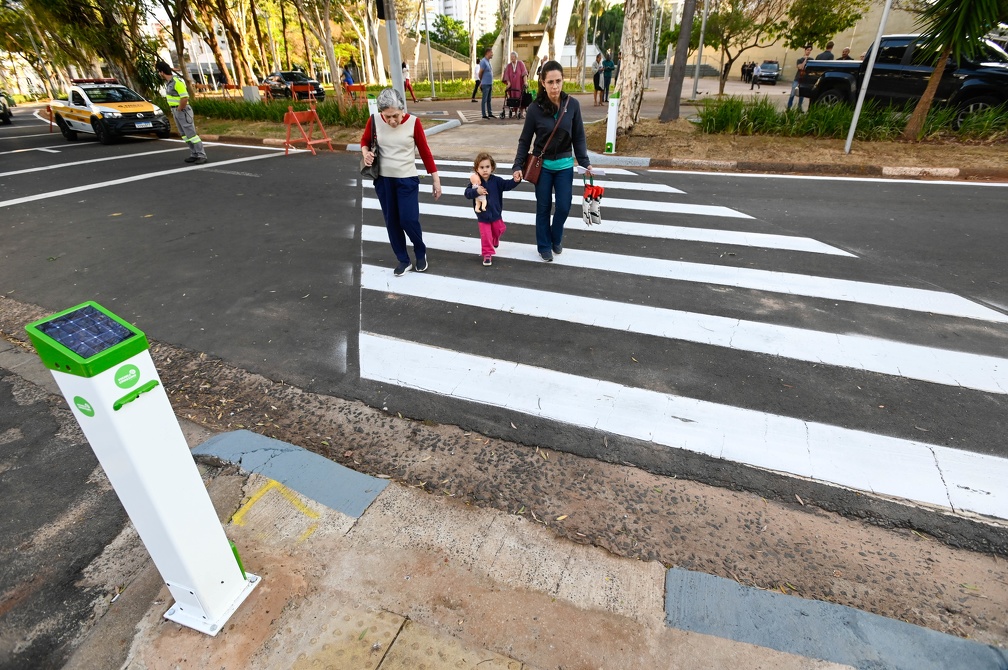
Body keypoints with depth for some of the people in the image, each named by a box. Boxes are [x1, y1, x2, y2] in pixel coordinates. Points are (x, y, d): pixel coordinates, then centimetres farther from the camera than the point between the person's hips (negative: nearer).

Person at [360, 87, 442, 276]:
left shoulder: (413, 122, -11)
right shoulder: (374, 121, -7)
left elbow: (424, 151, -4)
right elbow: (364, 141, 10)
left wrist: (436, 179, -3)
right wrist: (365, 153, -13)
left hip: (407, 179, -2)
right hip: (383, 180, 3)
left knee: (409, 220, -8)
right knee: (392, 222, 7)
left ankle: (420, 253, 21)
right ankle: (403, 260, 22)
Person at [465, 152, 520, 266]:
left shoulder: (496, 180, -9)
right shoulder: (475, 181, -13)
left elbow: (506, 185, -8)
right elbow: (467, 193, -18)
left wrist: (515, 180, -26)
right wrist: (476, 191, -36)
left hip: (496, 213, 3)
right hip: (483, 215, -3)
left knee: (498, 230, 22)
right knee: (485, 235, -1)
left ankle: (494, 242, 55)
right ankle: (487, 254, 11)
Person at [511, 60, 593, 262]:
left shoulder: (572, 104, -7)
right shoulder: (535, 108, -10)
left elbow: (579, 137, 0)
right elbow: (525, 140, -3)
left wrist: (585, 162, -5)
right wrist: (518, 166, -9)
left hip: (565, 165, 1)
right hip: (542, 165, -1)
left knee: (564, 207, 3)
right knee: (543, 208, 7)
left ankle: (556, 238, 31)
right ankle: (544, 246, 23)